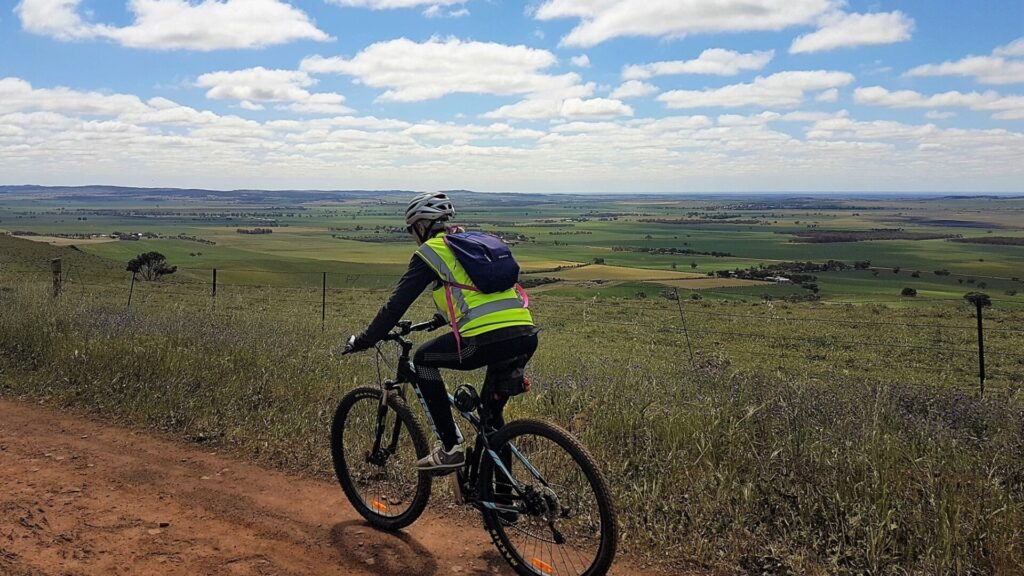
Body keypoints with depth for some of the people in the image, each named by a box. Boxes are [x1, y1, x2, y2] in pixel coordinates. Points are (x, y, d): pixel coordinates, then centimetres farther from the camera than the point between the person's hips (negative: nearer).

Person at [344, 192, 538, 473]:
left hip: (488, 340, -7)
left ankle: (451, 448, 14)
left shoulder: (430, 251, 9)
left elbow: (396, 304, 7)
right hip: (528, 337, 7)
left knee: (423, 359, 18)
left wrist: (363, 341, 20)